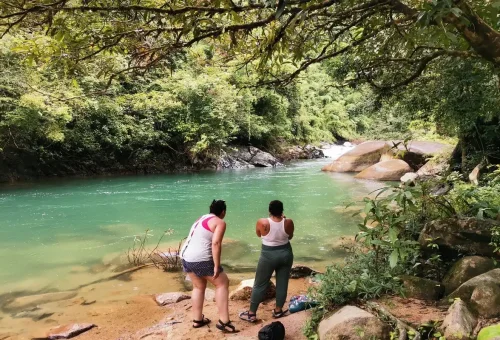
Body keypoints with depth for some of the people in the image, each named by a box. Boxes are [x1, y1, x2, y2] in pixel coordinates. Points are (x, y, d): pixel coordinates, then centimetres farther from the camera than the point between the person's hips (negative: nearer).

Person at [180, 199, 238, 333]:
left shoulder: (202, 218, 19)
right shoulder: (220, 222, -6)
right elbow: (216, 243, -18)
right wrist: (217, 265, -16)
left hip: (186, 257, 8)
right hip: (201, 260, -8)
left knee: (199, 287, 25)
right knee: (222, 283, 8)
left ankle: (197, 320, 30)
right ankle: (223, 321, 6)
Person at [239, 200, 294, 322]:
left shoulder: (263, 223, -18)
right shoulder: (288, 222, -11)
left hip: (268, 255, -2)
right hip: (286, 253, 3)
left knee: (260, 284, 7)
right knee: (282, 283, 14)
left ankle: (251, 314, 14)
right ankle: (278, 311, 26)